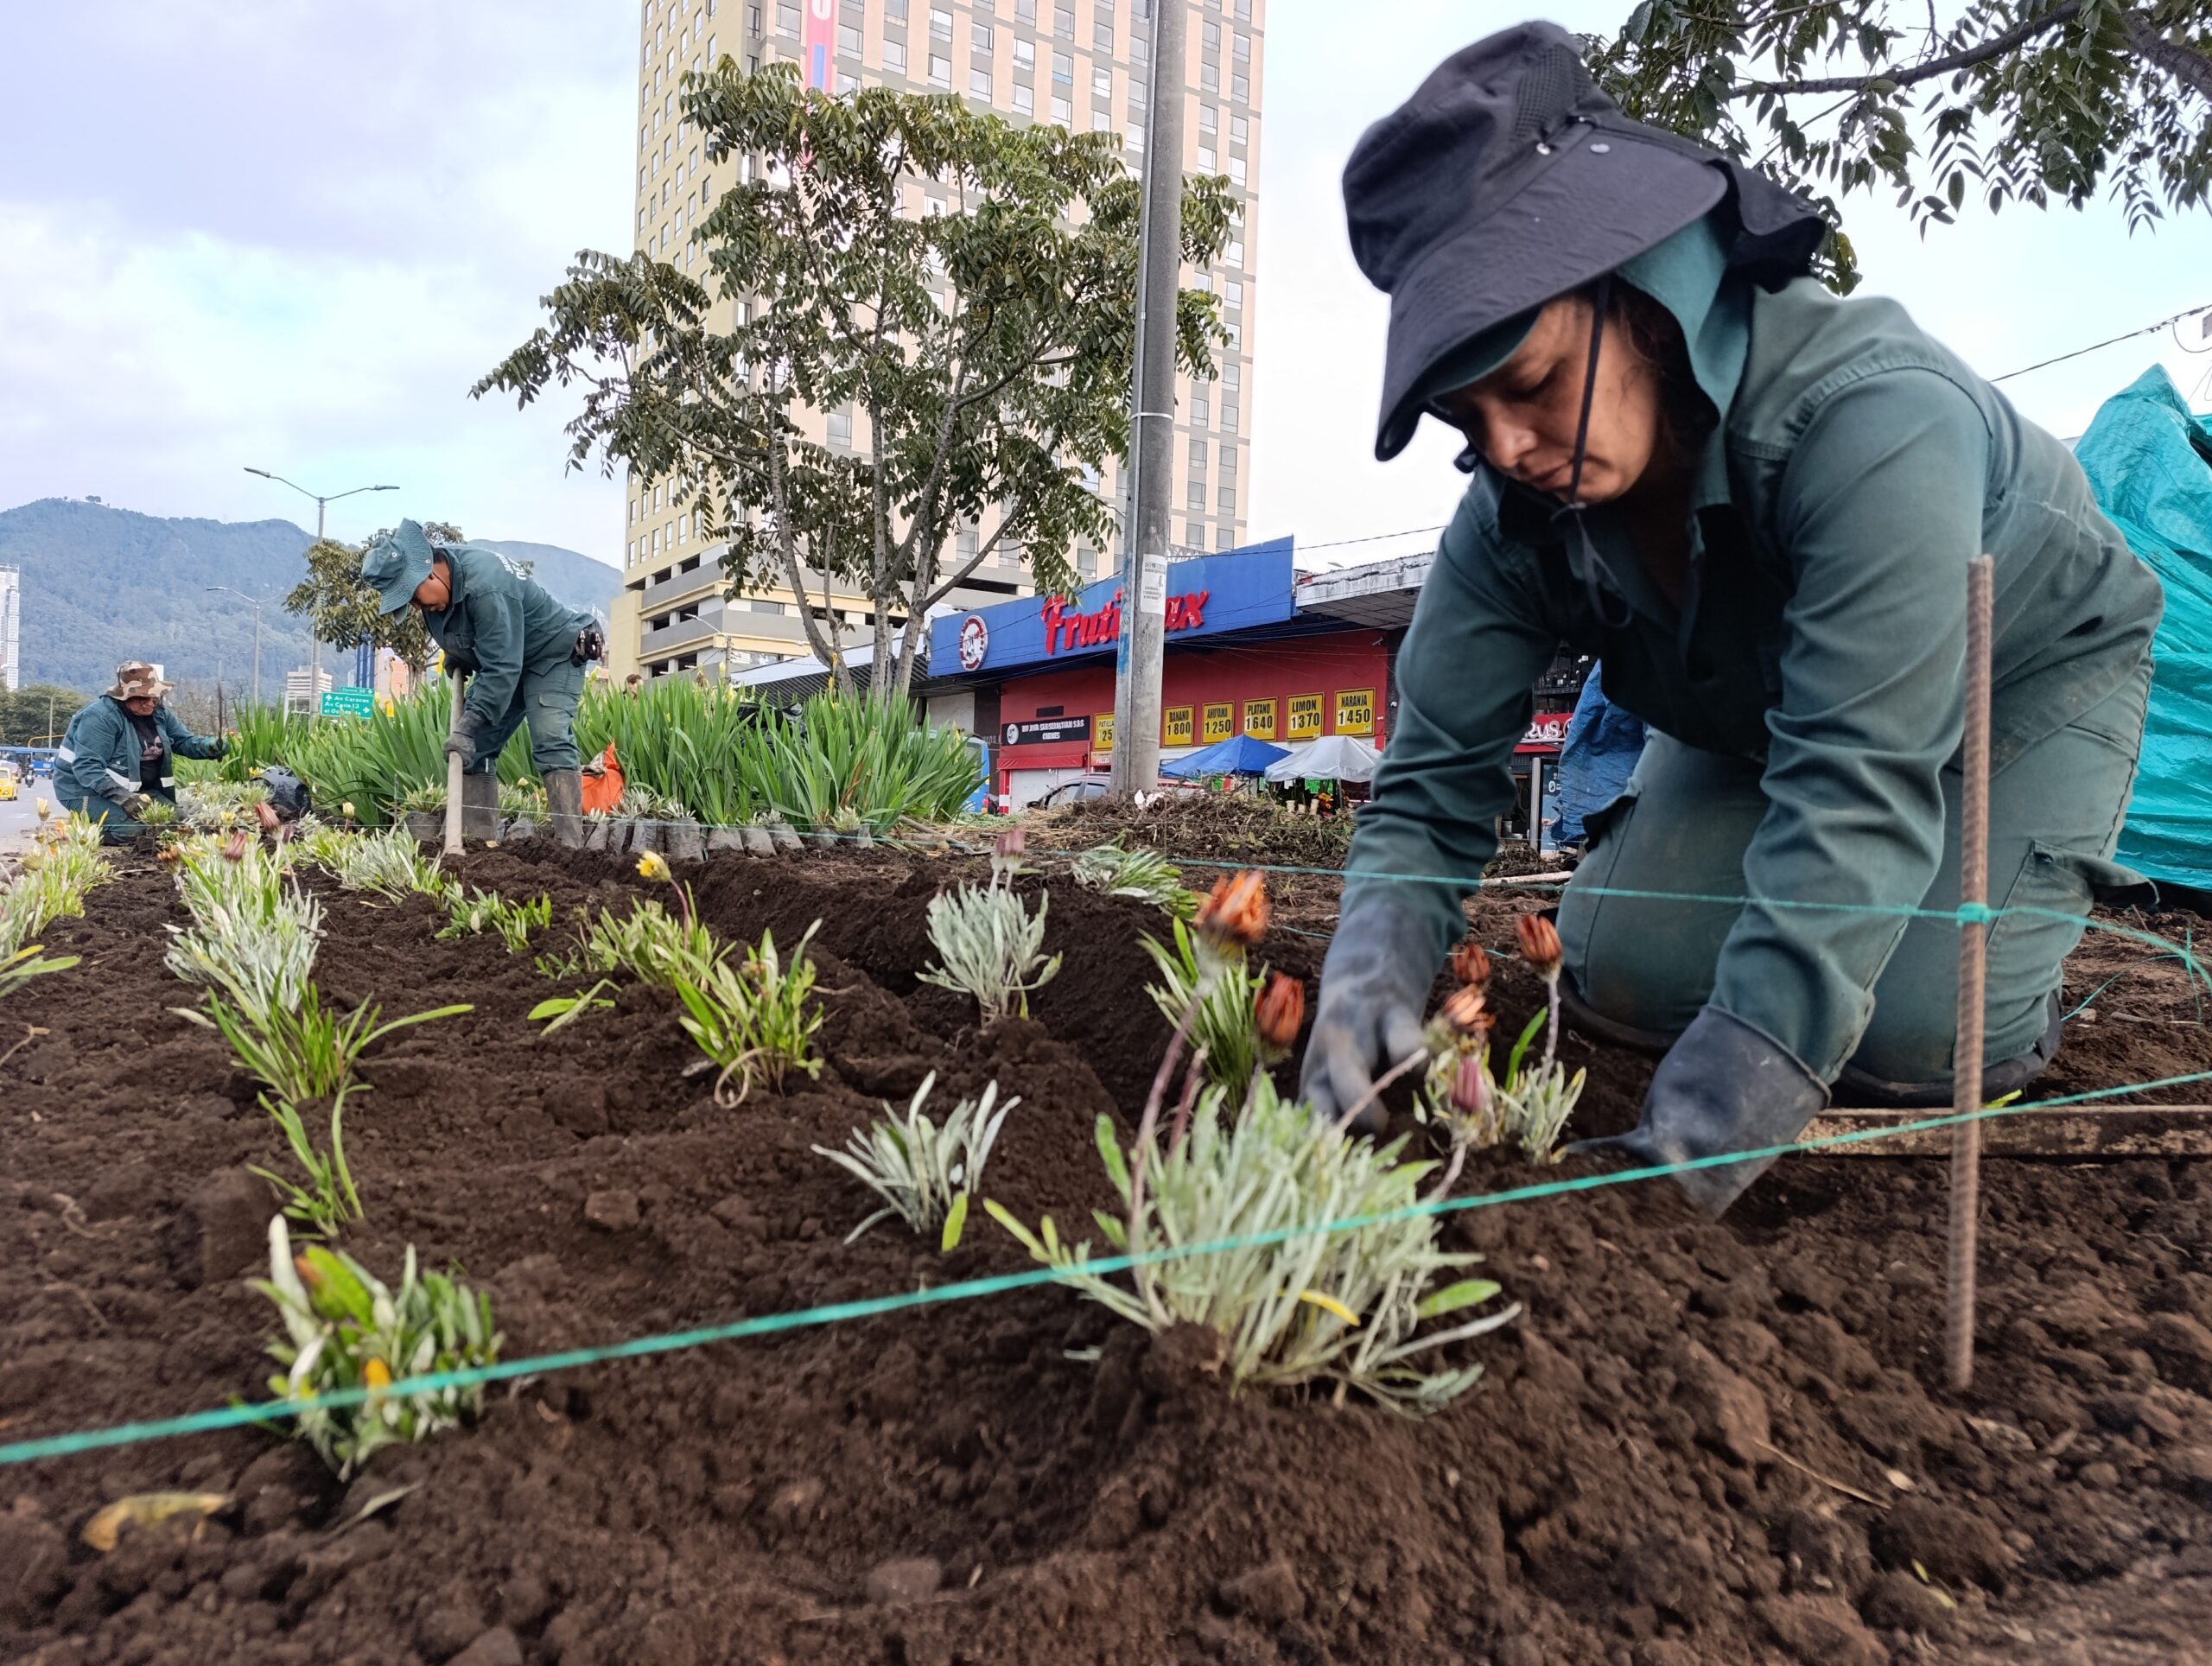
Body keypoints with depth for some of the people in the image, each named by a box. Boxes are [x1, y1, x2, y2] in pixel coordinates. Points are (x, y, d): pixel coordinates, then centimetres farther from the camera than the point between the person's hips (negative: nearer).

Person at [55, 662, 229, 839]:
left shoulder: (159, 714, 2)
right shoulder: (100, 717, -24)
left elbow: (185, 741, 8)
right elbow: (87, 767, -30)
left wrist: (210, 747, -17)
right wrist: (122, 797, -40)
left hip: (138, 789, 8)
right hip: (88, 790, -8)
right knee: (132, 830, -30)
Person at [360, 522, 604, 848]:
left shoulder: (486, 587, -35)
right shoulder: (436, 575, -7)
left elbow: (502, 668, -37)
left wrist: (468, 725, -39)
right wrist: (457, 656, 3)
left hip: (554, 654, -9)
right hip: (500, 659, 10)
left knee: (551, 744, -25)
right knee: (475, 748, 3)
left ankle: (569, 847, -31)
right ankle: (477, 842, 5)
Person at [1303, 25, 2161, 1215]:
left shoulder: (1870, 417, -41)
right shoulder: (1511, 517, -24)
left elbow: (1859, 789, -46)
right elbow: (1434, 780, -21)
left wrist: (1701, 1136, -53)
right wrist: (1370, 971, -43)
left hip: (2027, 673, -4)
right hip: (1762, 711, 5)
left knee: (1913, 1037, -21)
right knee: (1621, 974, -11)